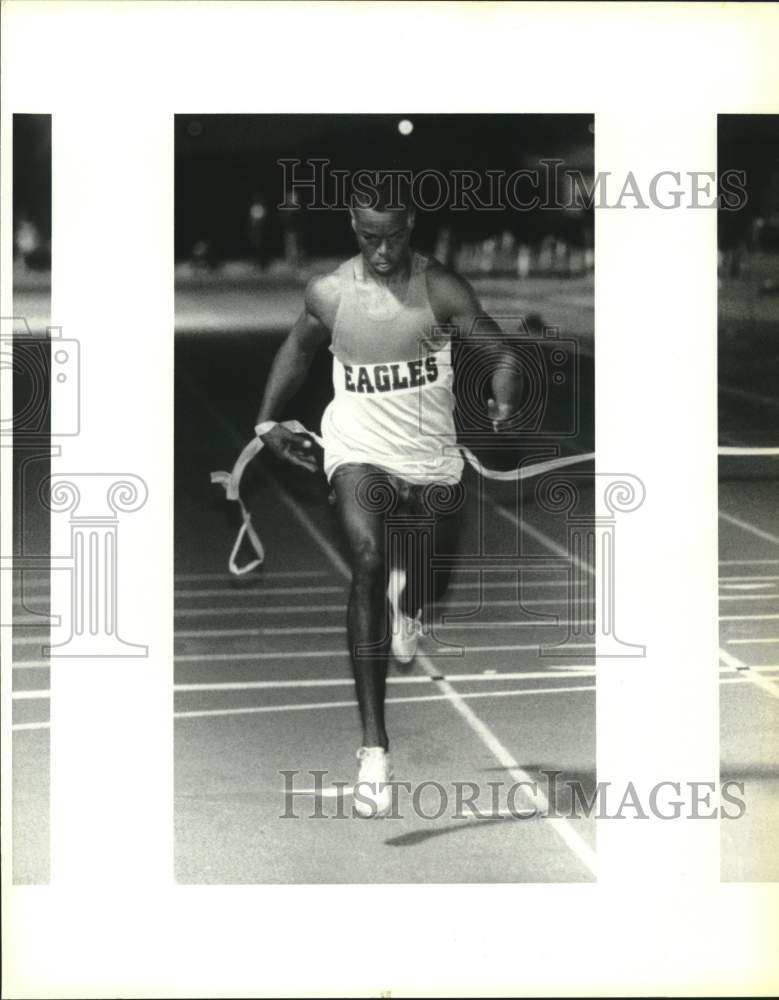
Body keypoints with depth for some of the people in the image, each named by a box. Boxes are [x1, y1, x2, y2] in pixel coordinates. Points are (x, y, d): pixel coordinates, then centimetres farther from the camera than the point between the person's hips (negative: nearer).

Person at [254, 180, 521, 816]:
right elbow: (299, 350, 15)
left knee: (431, 589, 16)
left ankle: (407, 601, 62)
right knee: (367, 561, -27)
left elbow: (500, 353, -17)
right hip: (360, 450, -1)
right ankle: (374, 747, -30)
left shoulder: (441, 291, -13)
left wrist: (505, 405, -37)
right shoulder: (328, 293, -6)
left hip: (432, 457, 1)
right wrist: (268, 421, 14)